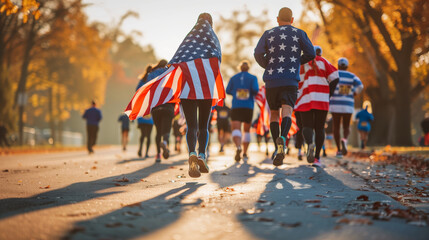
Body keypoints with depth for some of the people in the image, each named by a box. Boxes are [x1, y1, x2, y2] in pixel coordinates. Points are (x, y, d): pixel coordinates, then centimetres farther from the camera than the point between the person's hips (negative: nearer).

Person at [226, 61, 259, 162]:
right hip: (248, 107, 1)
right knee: (247, 130, 16)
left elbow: (228, 91, 6)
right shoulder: (253, 78, 3)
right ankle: (245, 153, 15)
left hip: (236, 107, -1)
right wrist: (253, 94, 11)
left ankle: (238, 147, -41)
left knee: (236, 129, -13)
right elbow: (255, 89, -11)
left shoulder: (233, 78, 8)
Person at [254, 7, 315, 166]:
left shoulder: (268, 34, 10)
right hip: (291, 81, -1)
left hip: (271, 81, 1)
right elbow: (311, 53, 3)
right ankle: (282, 138, -43)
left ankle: (277, 149, 6)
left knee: (274, 114, 13)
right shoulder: (299, 33, 9)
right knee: (287, 112, -13)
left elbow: (258, 54, 0)